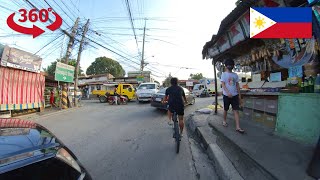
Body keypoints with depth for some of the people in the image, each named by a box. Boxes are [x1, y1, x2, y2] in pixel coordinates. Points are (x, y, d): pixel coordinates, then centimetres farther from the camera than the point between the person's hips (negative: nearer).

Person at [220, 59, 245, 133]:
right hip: (226, 95, -3)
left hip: (235, 95, 4)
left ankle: (238, 127, 0)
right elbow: (223, 84, -12)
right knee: (226, 109, 10)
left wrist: (239, 95, 8)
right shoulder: (224, 74, -2)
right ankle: (224, 121, 32)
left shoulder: (235, 75, 11)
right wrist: (228, 92, -25)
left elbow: (237, 85, 13)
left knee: (236, 111, -2)